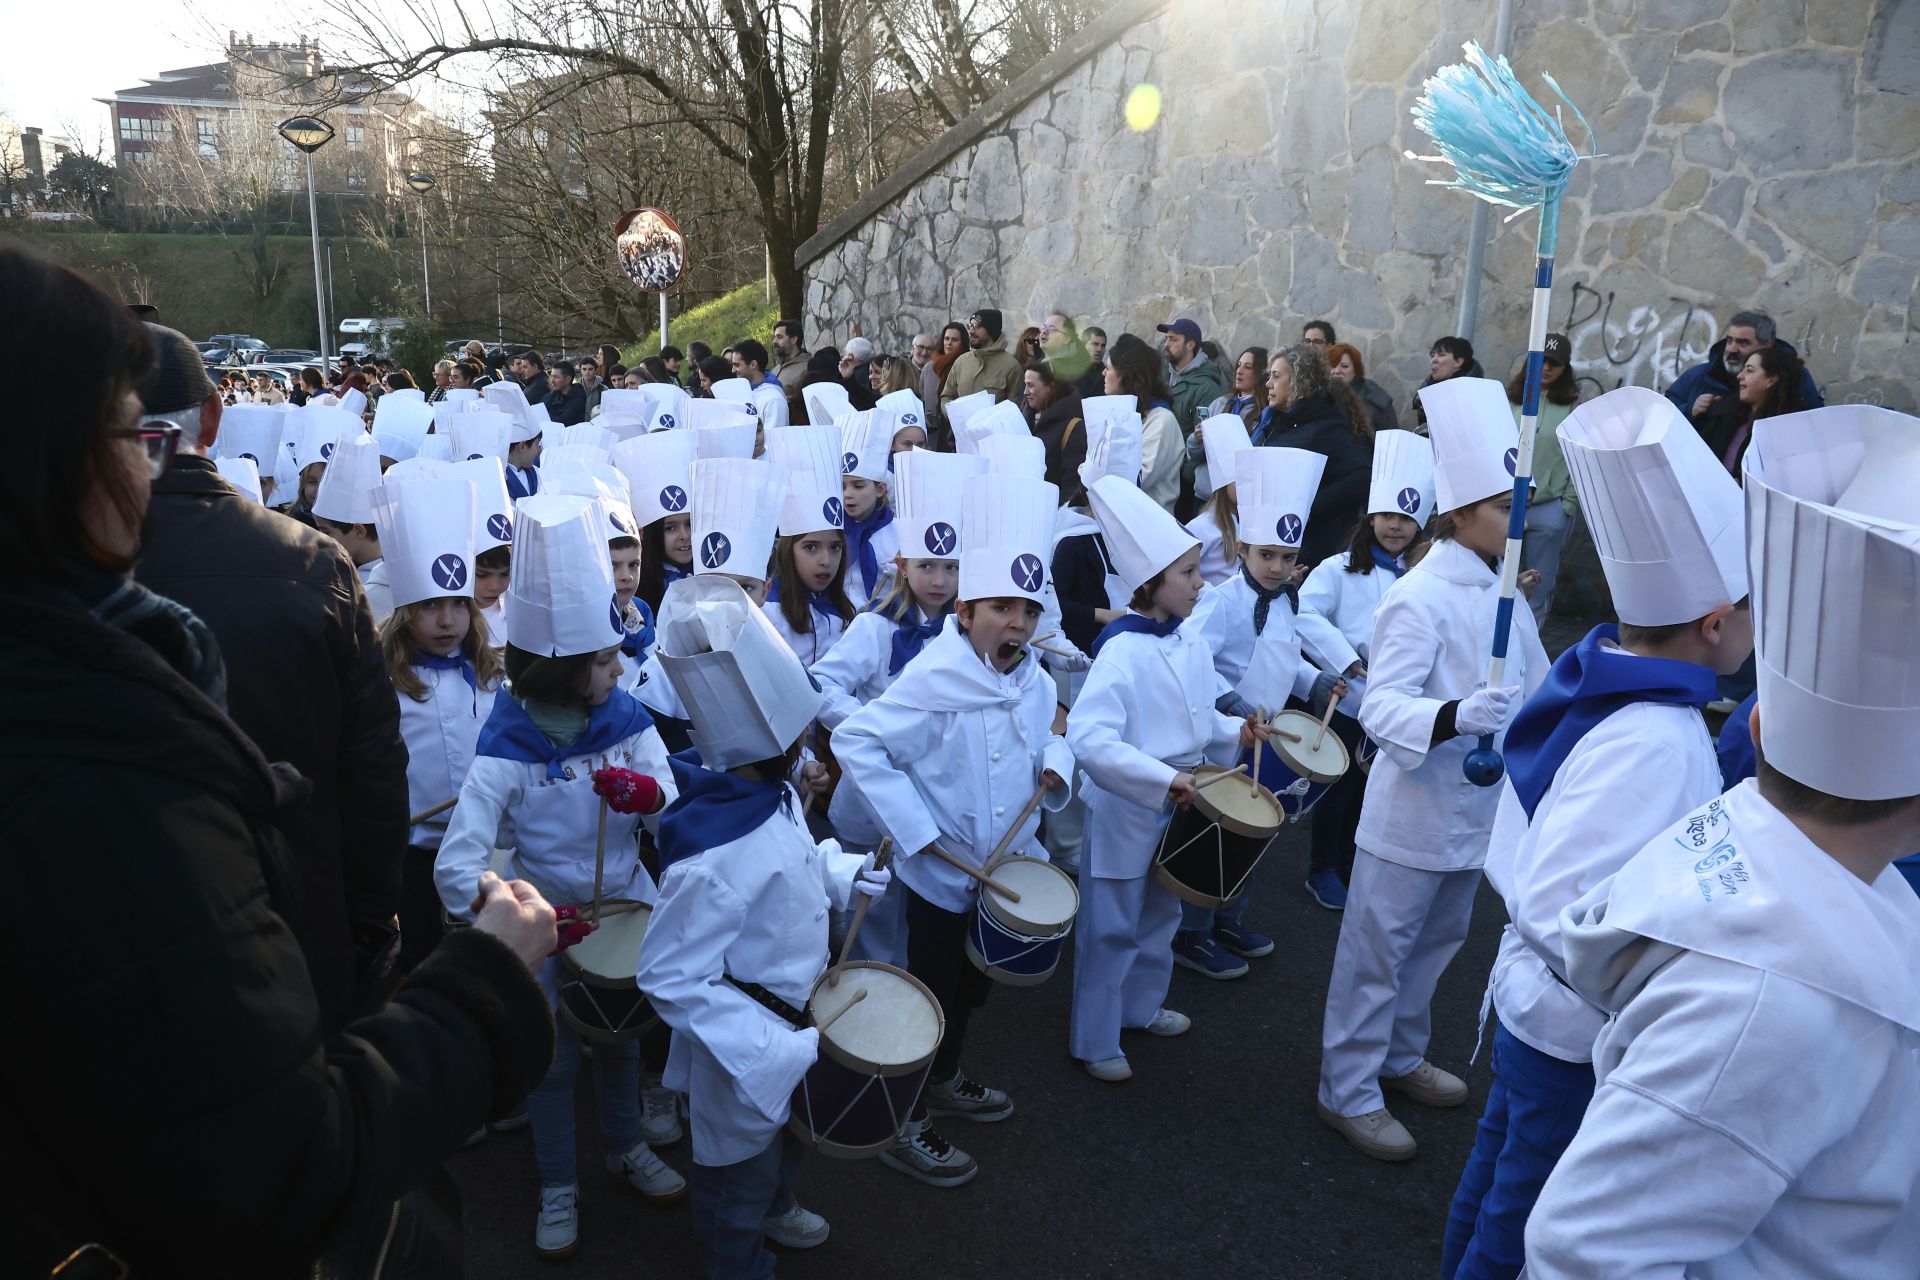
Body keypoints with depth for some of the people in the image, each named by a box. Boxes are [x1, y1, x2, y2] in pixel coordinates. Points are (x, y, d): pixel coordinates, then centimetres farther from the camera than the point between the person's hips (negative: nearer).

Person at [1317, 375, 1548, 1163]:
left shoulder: (1505, 592, 6)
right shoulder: (1419, 597, -21)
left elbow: (1534, 689, 18)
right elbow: (1380, 705, -30)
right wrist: (1453, 718, -45)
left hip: (1477, 805, 9)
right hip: (1413, 810, -9)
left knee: (1438, 941, 23)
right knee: (1377, 952, 5)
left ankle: (1400, 1058, 44)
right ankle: (1347, 1092, 21)